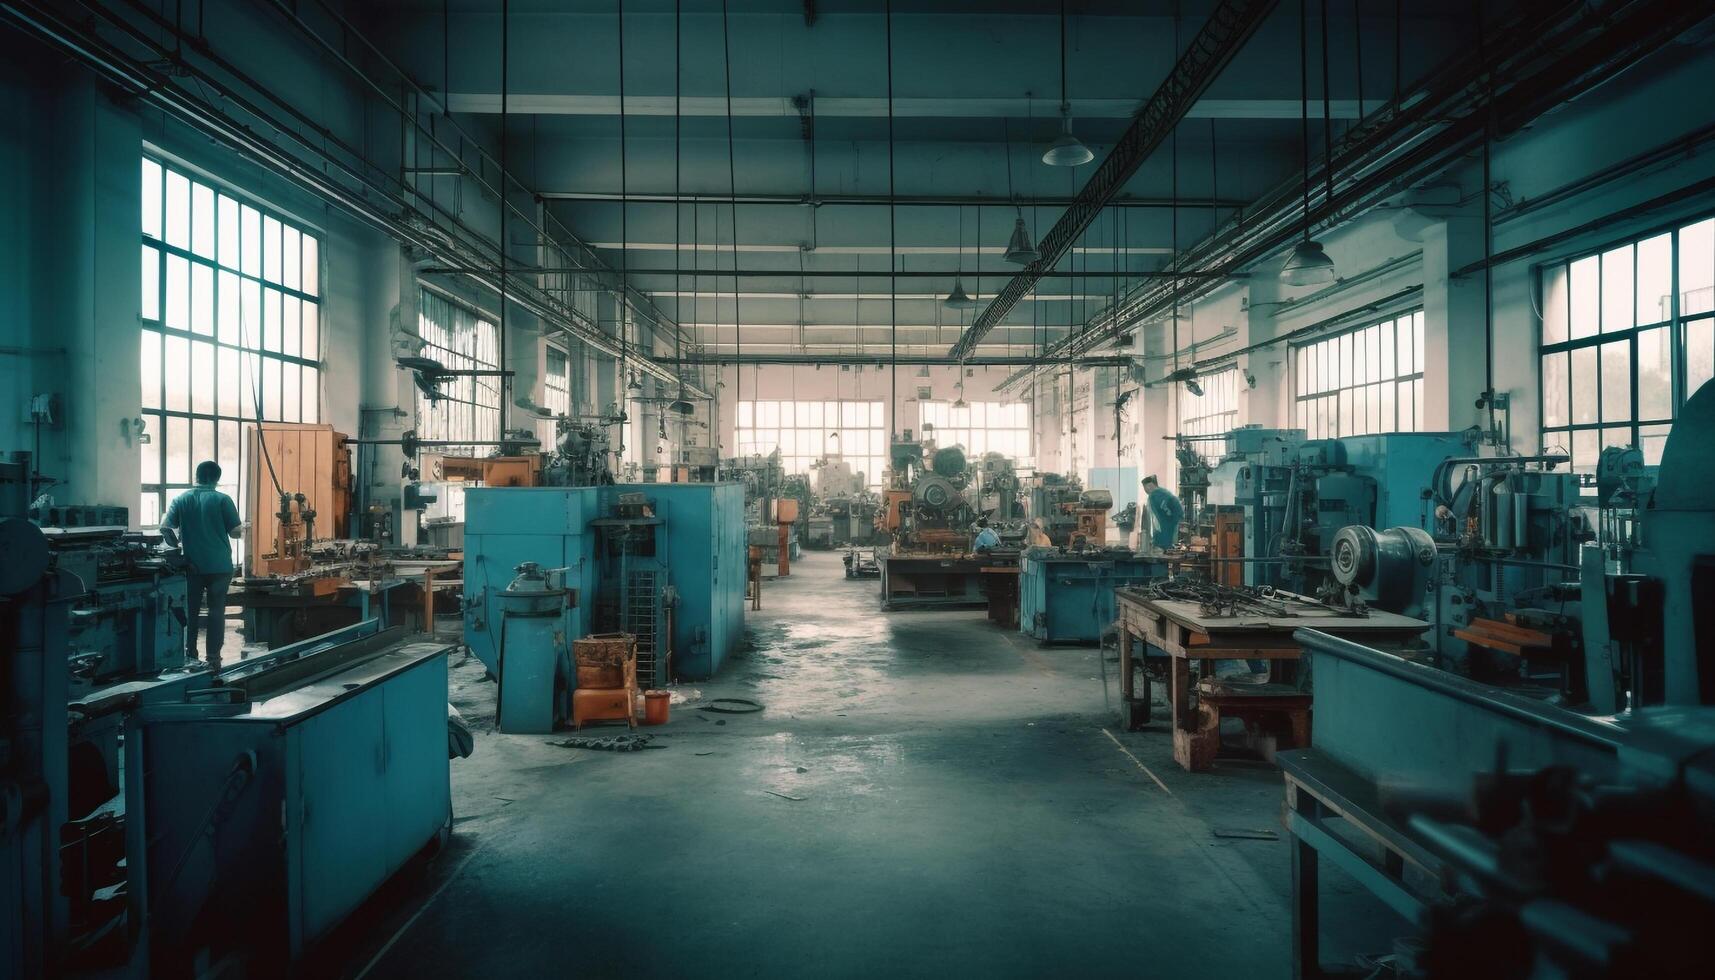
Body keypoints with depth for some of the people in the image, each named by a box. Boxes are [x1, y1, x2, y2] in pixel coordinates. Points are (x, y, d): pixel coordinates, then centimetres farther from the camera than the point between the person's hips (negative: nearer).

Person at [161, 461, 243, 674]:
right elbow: (235, 532, -6)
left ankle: (190, 656, 14)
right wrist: (242, 527, 15)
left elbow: (165, 528, -3)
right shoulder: (222, 500, -6)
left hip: (192, 565, 2)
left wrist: (177, 545, 12)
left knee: (190, 611, 11)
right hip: (219, 566, -2)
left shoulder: (181, 500, 2)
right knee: (216, 612, 3)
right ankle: (213, 659, 3)